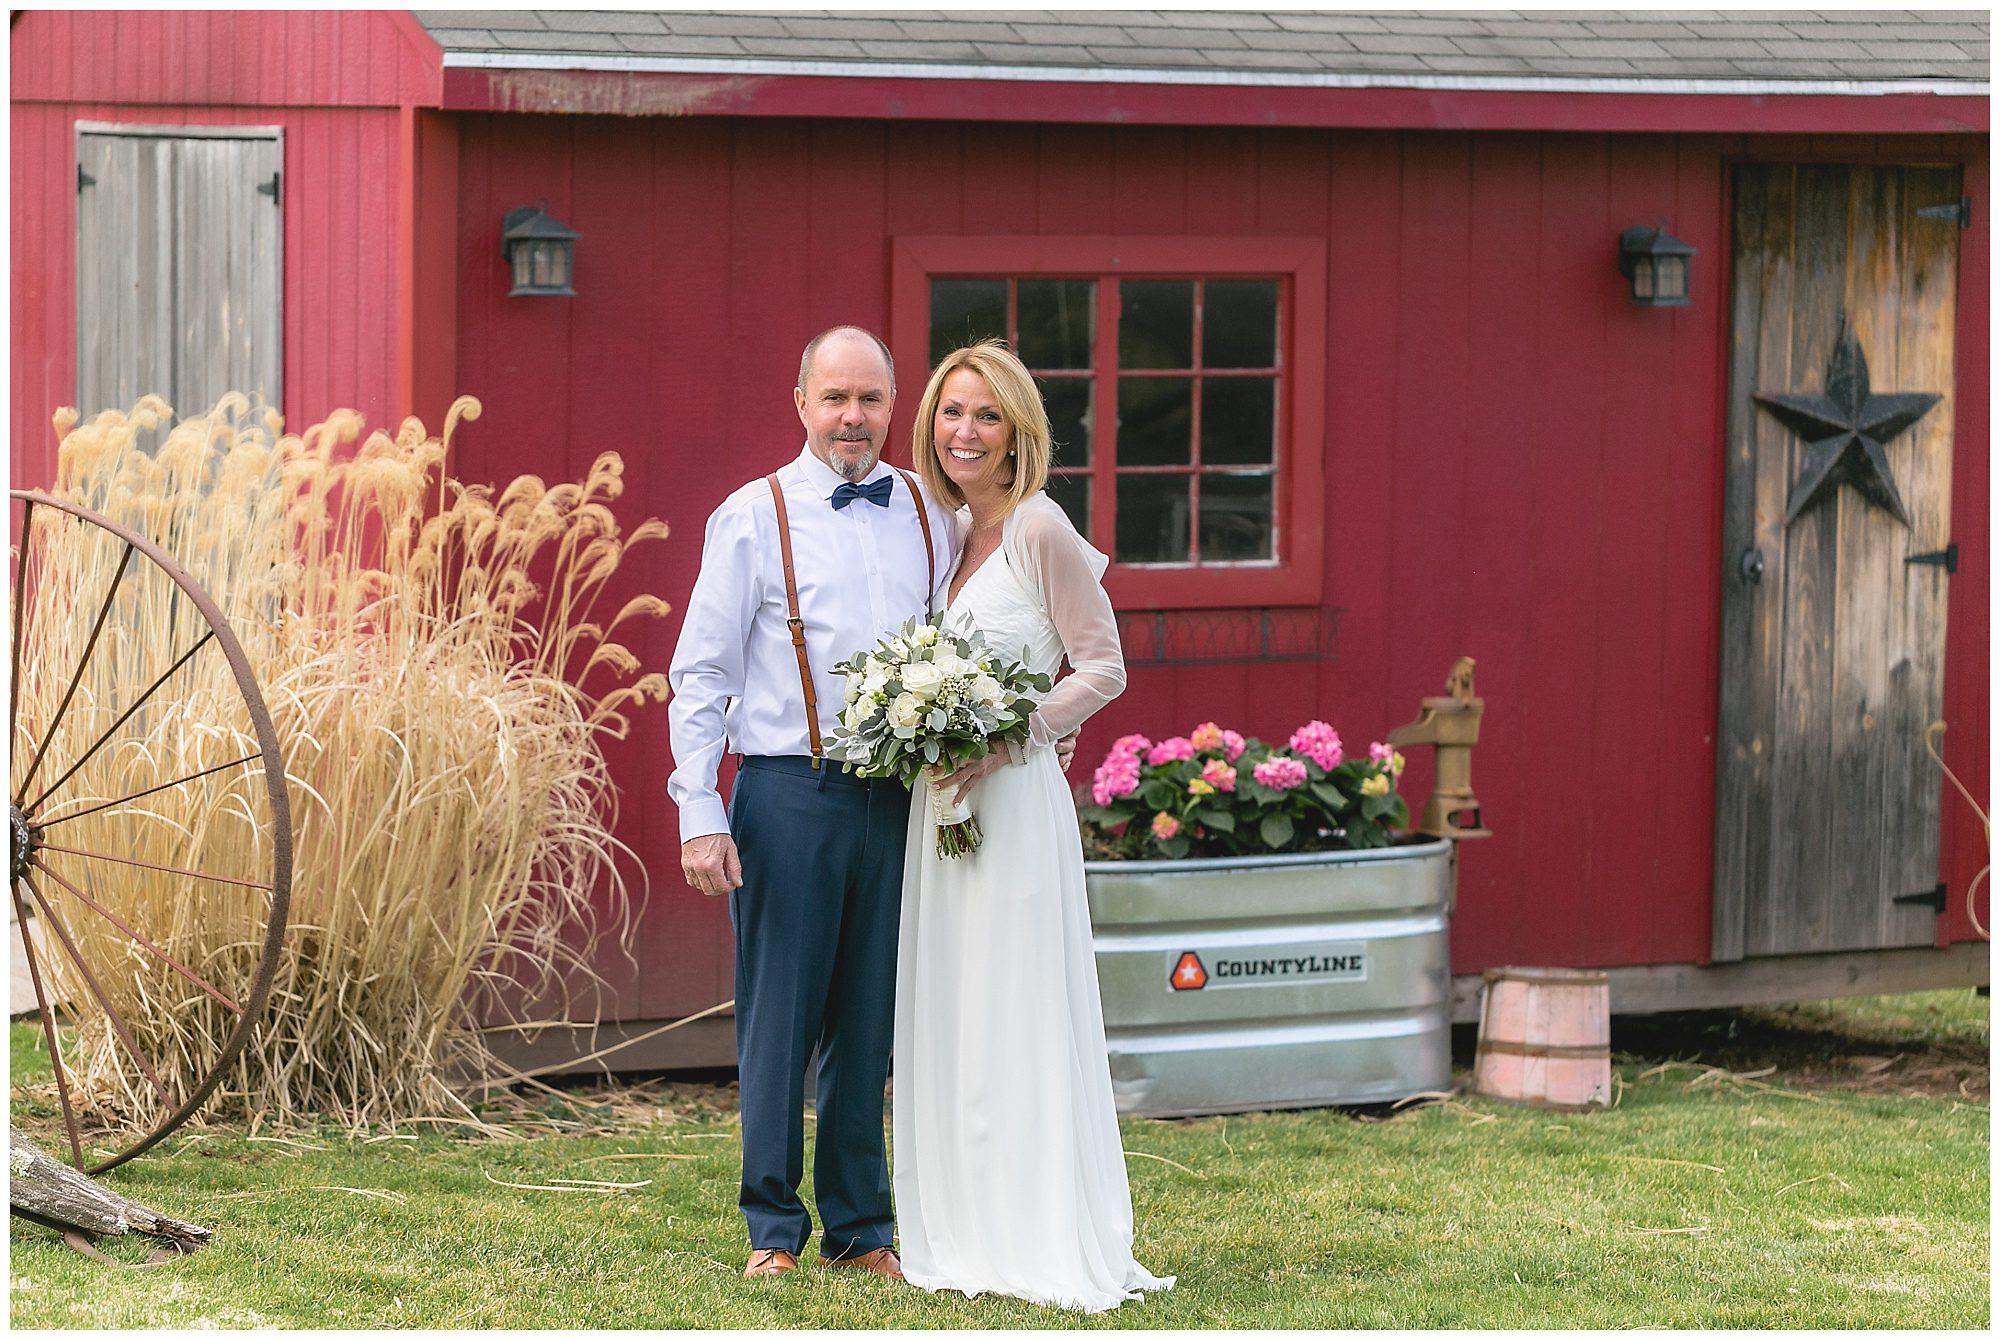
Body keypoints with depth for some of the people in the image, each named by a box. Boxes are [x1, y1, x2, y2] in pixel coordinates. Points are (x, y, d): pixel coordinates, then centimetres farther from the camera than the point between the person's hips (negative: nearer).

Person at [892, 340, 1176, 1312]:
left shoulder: (1039, 529, -10)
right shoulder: (949, 532, 12)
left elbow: (1103, 667, -11)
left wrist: (1004, 741, -19)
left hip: (1013, 801, -8)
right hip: (940, 801, 8)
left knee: (1016, 1020, -6)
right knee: (946, 1024, 8)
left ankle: (1048, 1244, -2)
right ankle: (967, 1237, 13)